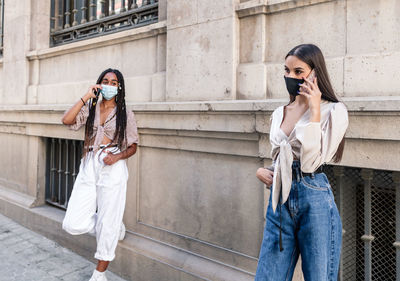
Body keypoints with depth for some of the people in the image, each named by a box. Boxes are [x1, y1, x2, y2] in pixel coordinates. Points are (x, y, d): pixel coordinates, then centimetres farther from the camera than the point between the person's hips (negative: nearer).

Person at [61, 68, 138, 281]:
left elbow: (132, 147, 6)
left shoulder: (125, 114, 5)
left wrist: (118, 156, -14)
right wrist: (86, 97, -8)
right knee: (73, 224, -3)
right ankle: (114, 227, 25)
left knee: (108, 222, 1)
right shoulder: (89, 108, 11)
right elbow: (67, 120, -7)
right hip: (88, 167, 3)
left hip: (112, 168, -3)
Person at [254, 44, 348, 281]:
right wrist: (263, 171, 3)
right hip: (280, 201, 6)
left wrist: (315, 111, -15)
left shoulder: (333, 111, -4)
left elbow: (311, 162, -17)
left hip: (315, 201, -5)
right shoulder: (279, 114, 13)